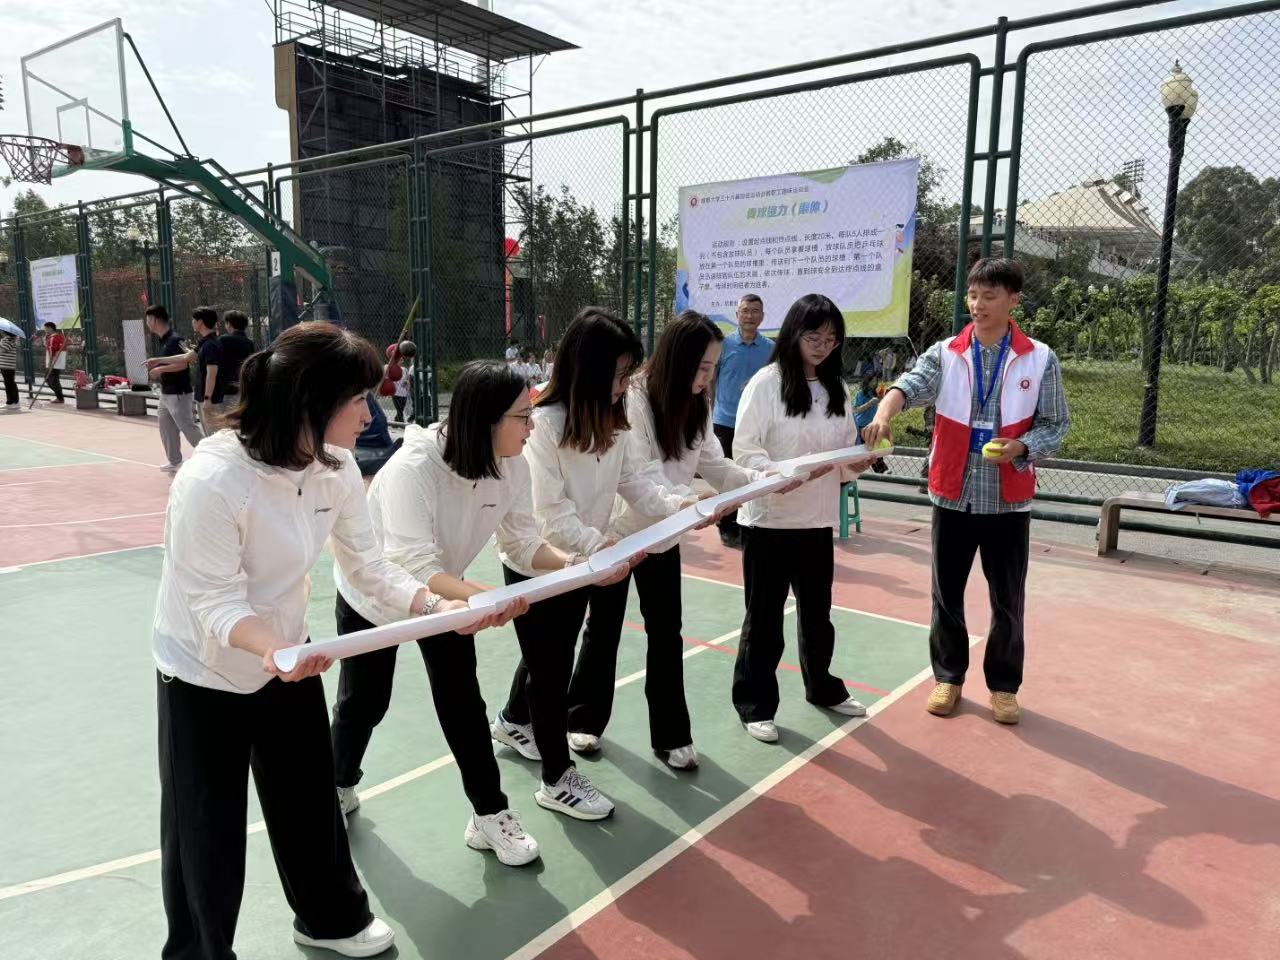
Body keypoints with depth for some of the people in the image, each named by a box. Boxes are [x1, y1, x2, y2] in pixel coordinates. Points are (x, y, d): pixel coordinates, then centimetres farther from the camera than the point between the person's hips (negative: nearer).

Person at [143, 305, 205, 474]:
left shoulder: (174, 339, -16)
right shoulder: (164, 340, 13)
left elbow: (183, 363, -25)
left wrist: (161, 369, -19)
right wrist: (157, 363, 10)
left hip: (178, 394, -10)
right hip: (166, 393, 10)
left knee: (188, 427, -10)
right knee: (166, 429, 13)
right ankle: (175, 461, 21)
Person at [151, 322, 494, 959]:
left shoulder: (336, 465, -12)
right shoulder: (211, 481, -32)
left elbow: (365, 564, -7)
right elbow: (216, 602, -28)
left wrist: (439, 607, -21)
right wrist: (270, 649, -47)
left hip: (289, 657, 6)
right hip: (203, 673, -5)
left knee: (311, 797, 19)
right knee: (207, 829, 10)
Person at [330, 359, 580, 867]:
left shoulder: (511, 466, -22)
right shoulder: (412, 468, -40)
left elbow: (523, 542, -17)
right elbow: (415, 570, -45)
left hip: (445, 592, 4)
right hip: (373, 593, -3)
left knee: (462, 699, -2)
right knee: (364, 702, 14)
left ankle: (490, 814, 14)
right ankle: (339, 785, 44)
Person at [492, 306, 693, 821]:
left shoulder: (611, 419, -2)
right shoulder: (542, 423, -26)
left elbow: (633, 478, 0)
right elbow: (549, 511, -28)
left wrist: (677, 505, -16)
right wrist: (600, 544, -38)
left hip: (580, 563, 7)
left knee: (550, 657, 24)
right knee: (552, 667, 5)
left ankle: (512, 722, 52)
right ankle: (557, 778, 23)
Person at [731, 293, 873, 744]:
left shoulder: (837, 389, 9)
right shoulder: (766, 382, -9)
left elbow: (846, 451, 14)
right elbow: (744, 450, -13)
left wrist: (856, 462, -8)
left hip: (818, 520, 5)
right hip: (768, 519, -5)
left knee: (817, 611, 19)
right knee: (765, 615, 5)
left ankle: (822, 687, 39)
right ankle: (754, 703, 20)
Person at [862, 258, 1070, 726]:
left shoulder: (1040, 359, -1)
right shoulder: (945, 353, 0)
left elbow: (1057, 424, 2)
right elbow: (910, 385, -18)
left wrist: (1021, 448, -18)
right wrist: (884, 412, -40)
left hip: (1008, 499, -1)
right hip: (952, 494, 1)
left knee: (1007, 600, 9)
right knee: (946, 594, 11)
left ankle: (1003, 685, 27)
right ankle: (948, 676, 28)